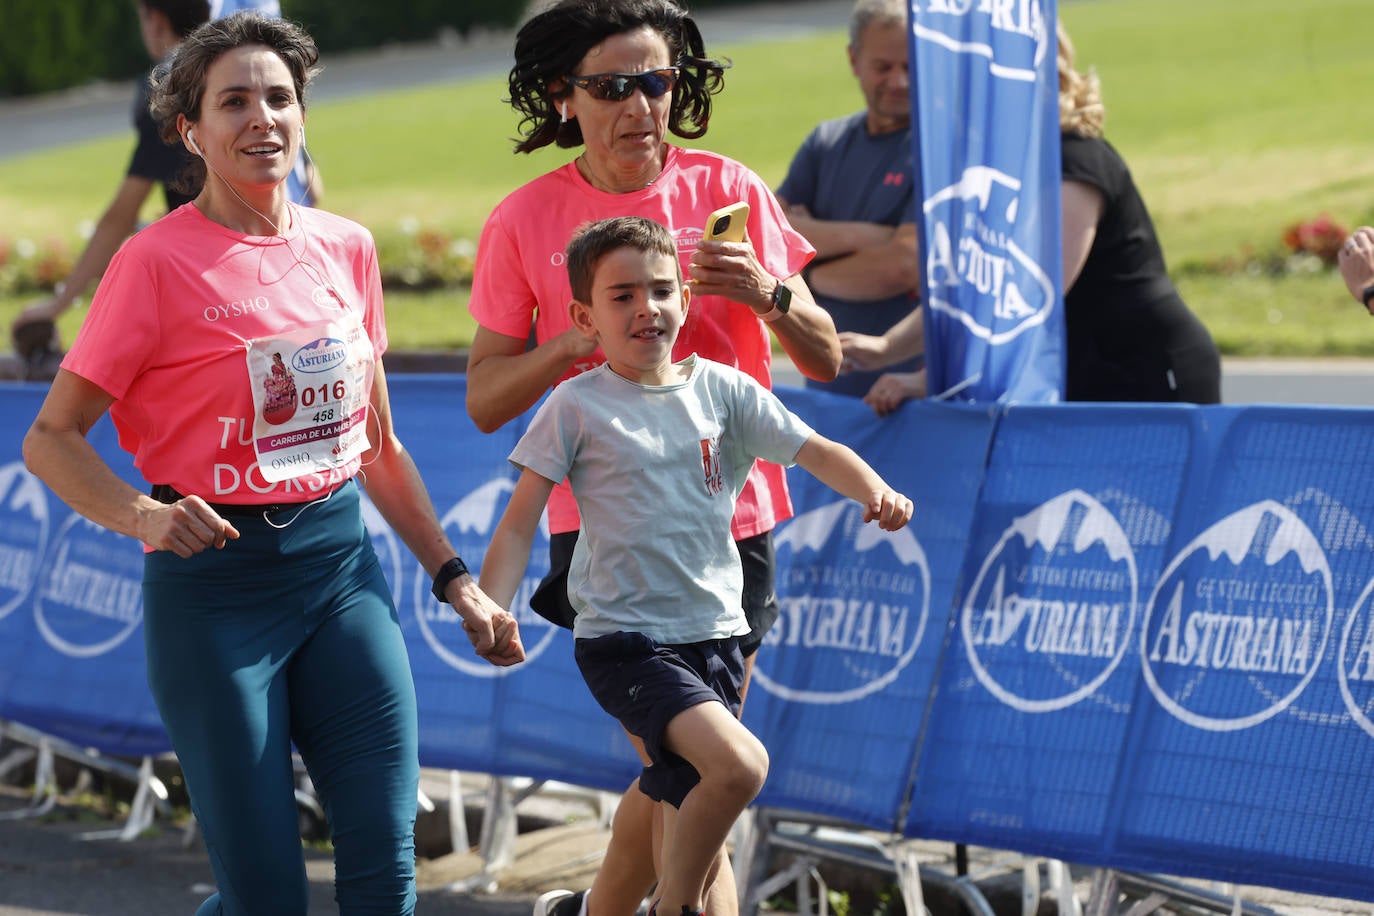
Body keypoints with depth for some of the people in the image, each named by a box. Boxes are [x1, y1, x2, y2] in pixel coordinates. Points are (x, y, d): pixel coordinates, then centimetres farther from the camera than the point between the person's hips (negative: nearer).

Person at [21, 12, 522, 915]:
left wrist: (455, 578, 14)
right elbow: (51, 439, -7)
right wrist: (144, 514, -24)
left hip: (343, 565, 5)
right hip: (215, 585, -5)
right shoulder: (158, 261, -8)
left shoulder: (345, 247, 8)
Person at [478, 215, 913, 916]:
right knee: (739, 764, -25)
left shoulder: (722, 389, 5)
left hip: (713, 630, 5)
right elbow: (520, 523, -3)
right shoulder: (577, 407, -4)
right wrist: (488, 611, -16)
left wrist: (874, 490, -17)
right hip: (623, 640, -5)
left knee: (693, 810, 10)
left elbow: (812, 450, 2)